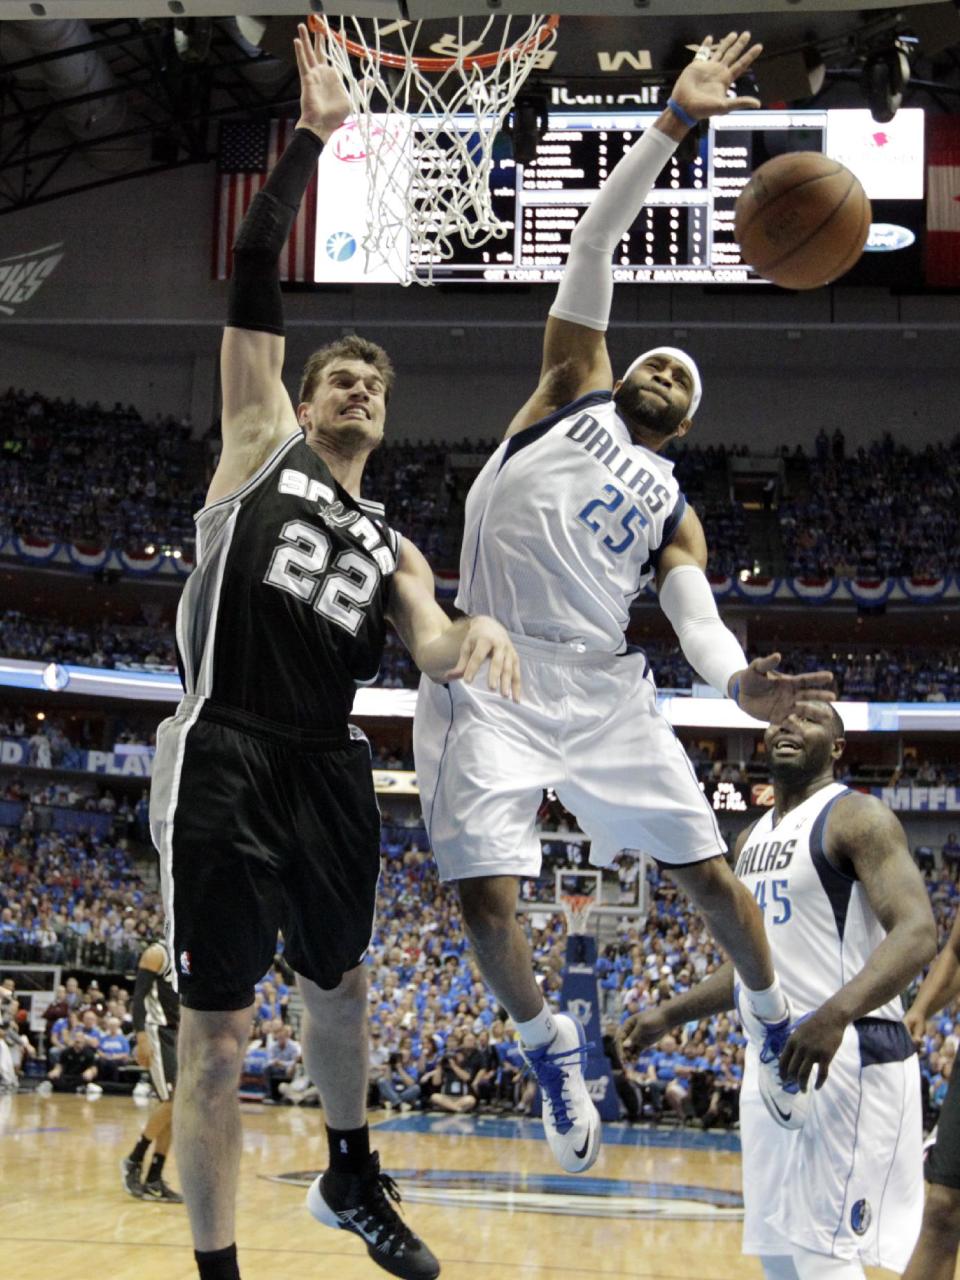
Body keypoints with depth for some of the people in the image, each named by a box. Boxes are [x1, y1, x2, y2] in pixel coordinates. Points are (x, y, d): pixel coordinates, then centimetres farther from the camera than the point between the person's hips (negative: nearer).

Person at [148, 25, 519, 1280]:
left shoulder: (393, 548, 19)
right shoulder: (261, 443, 8)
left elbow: (430, 650, 0)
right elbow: (254, 276, 0)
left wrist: (472, 636, -24)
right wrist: (311, 135, -1)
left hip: (330, 774, 6)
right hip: (226, 763, -6)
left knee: (339, 987, 23)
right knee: (217, 1040, -6)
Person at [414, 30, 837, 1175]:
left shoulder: (674, 512, 18)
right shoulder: (572, 393, 13)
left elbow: (694, 613, -1)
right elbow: (593, 249, 5)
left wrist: (737, 680, -25)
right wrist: (674, 123, -2)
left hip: (601, 686, 3)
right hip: (491, 680, -3)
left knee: (705, 869, 4)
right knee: (484, 895, -13)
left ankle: (775, 1018, 28)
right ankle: (547, 1043, 14)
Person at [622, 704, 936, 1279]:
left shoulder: (857, 818, -8)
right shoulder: (752, 840, 18)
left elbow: (917, 932, -22)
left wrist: (836, 1015, -36)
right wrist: (668, 1014, 22)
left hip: (846, 1057, -9)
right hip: (771, 1056, 9)